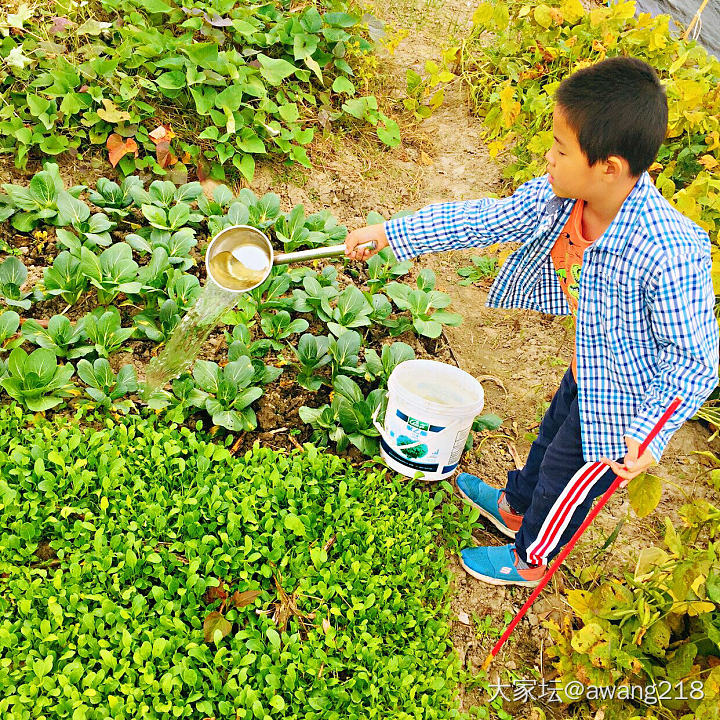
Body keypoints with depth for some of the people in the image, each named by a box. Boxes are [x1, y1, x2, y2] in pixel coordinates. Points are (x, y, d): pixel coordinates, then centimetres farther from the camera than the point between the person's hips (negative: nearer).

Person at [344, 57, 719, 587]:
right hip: (588, 374, 7)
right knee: (550, 438, 31)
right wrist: (389, 231, -5)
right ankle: (514, 507, 63)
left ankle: (530, 561, 49)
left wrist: (649, 437, -31)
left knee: (564, 481, 17)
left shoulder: (673, 256, -40)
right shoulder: (561, 196, -20)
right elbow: (488, 218, -8)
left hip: (625, 407, -7)